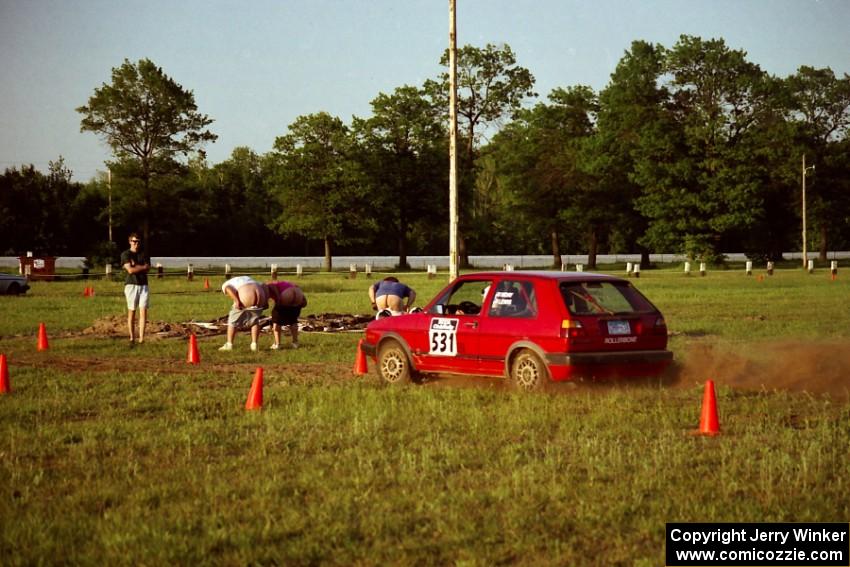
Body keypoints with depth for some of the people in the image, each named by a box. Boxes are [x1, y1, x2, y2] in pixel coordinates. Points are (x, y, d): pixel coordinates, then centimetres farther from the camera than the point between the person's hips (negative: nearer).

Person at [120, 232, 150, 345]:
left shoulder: (144, 254, 15)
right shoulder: (125, 254, 2)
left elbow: (147, 269, 2)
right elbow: (130, 270, -10)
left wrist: (135, 266, -7)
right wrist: (143, 267, -1)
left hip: (143, 285, 3)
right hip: (131, 285, -3)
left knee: (143, 311, -6)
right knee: (131, 312, 0)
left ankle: (141, 338, -9)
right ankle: (132, 338, 6)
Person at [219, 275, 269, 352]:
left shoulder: (225, 285, 21)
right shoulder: (248, 280, 37)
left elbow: (229, 289, -4)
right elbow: (264, 286, 24)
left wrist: (237, 301, -10)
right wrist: (266, 300, 16)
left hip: (246, 297, -5)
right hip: (259, 295, 5)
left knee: (233, 321, 14)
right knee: (255, 320, 24)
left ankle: (229, 344, 16)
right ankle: (254, 344, 18)